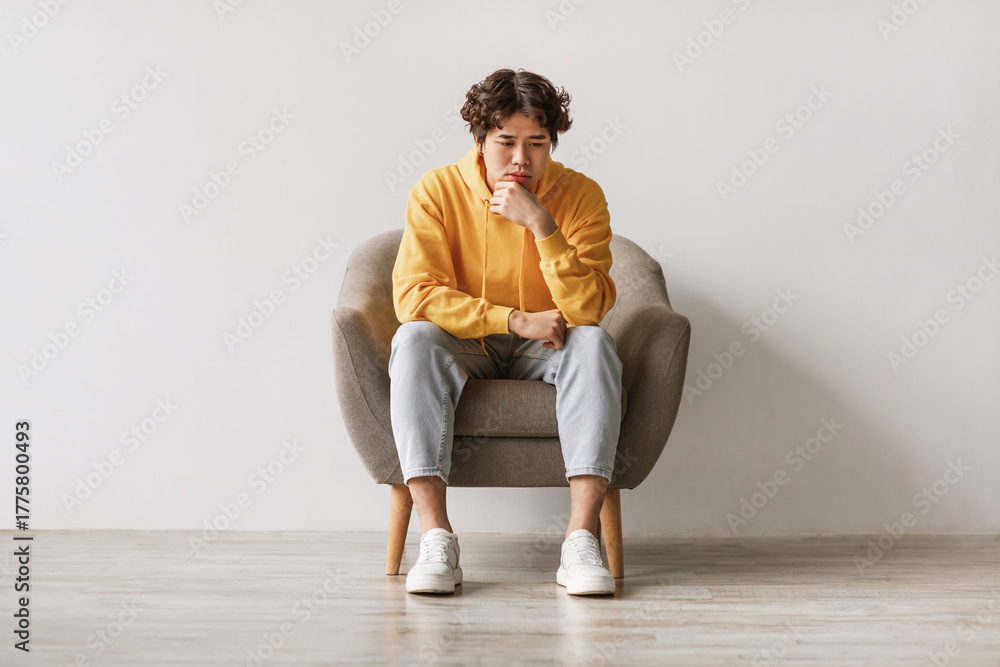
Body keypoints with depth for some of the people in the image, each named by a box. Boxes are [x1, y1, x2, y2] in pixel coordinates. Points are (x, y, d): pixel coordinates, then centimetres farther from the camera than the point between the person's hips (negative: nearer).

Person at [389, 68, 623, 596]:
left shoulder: (581, 196, -10)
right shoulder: (437, 191, -10)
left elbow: (588, 309, -19)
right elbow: (413, 296, -20)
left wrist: (541, 225, -30)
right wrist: (518, 320, -25)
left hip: (544, 355, 1)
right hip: (463, 351, 0)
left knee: (594, 342, -30)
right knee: (414, 340, -31)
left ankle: (581, 538, -35)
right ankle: (436, 538, -35)